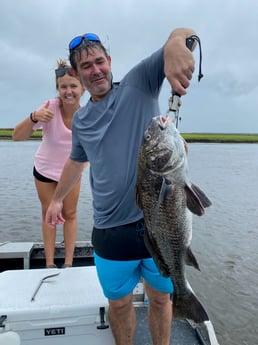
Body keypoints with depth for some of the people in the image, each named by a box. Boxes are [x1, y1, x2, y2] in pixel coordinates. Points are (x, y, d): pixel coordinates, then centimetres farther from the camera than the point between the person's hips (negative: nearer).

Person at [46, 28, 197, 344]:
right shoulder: (81, 120, 10)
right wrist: (56, 198, 32)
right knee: (119, 304, 18)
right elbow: (76, 160, 26)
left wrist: (175, 45, -34)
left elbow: (183, 34, -10)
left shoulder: (139, 83, -2)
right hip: (112, 232, 3)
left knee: (161, 299, 18)